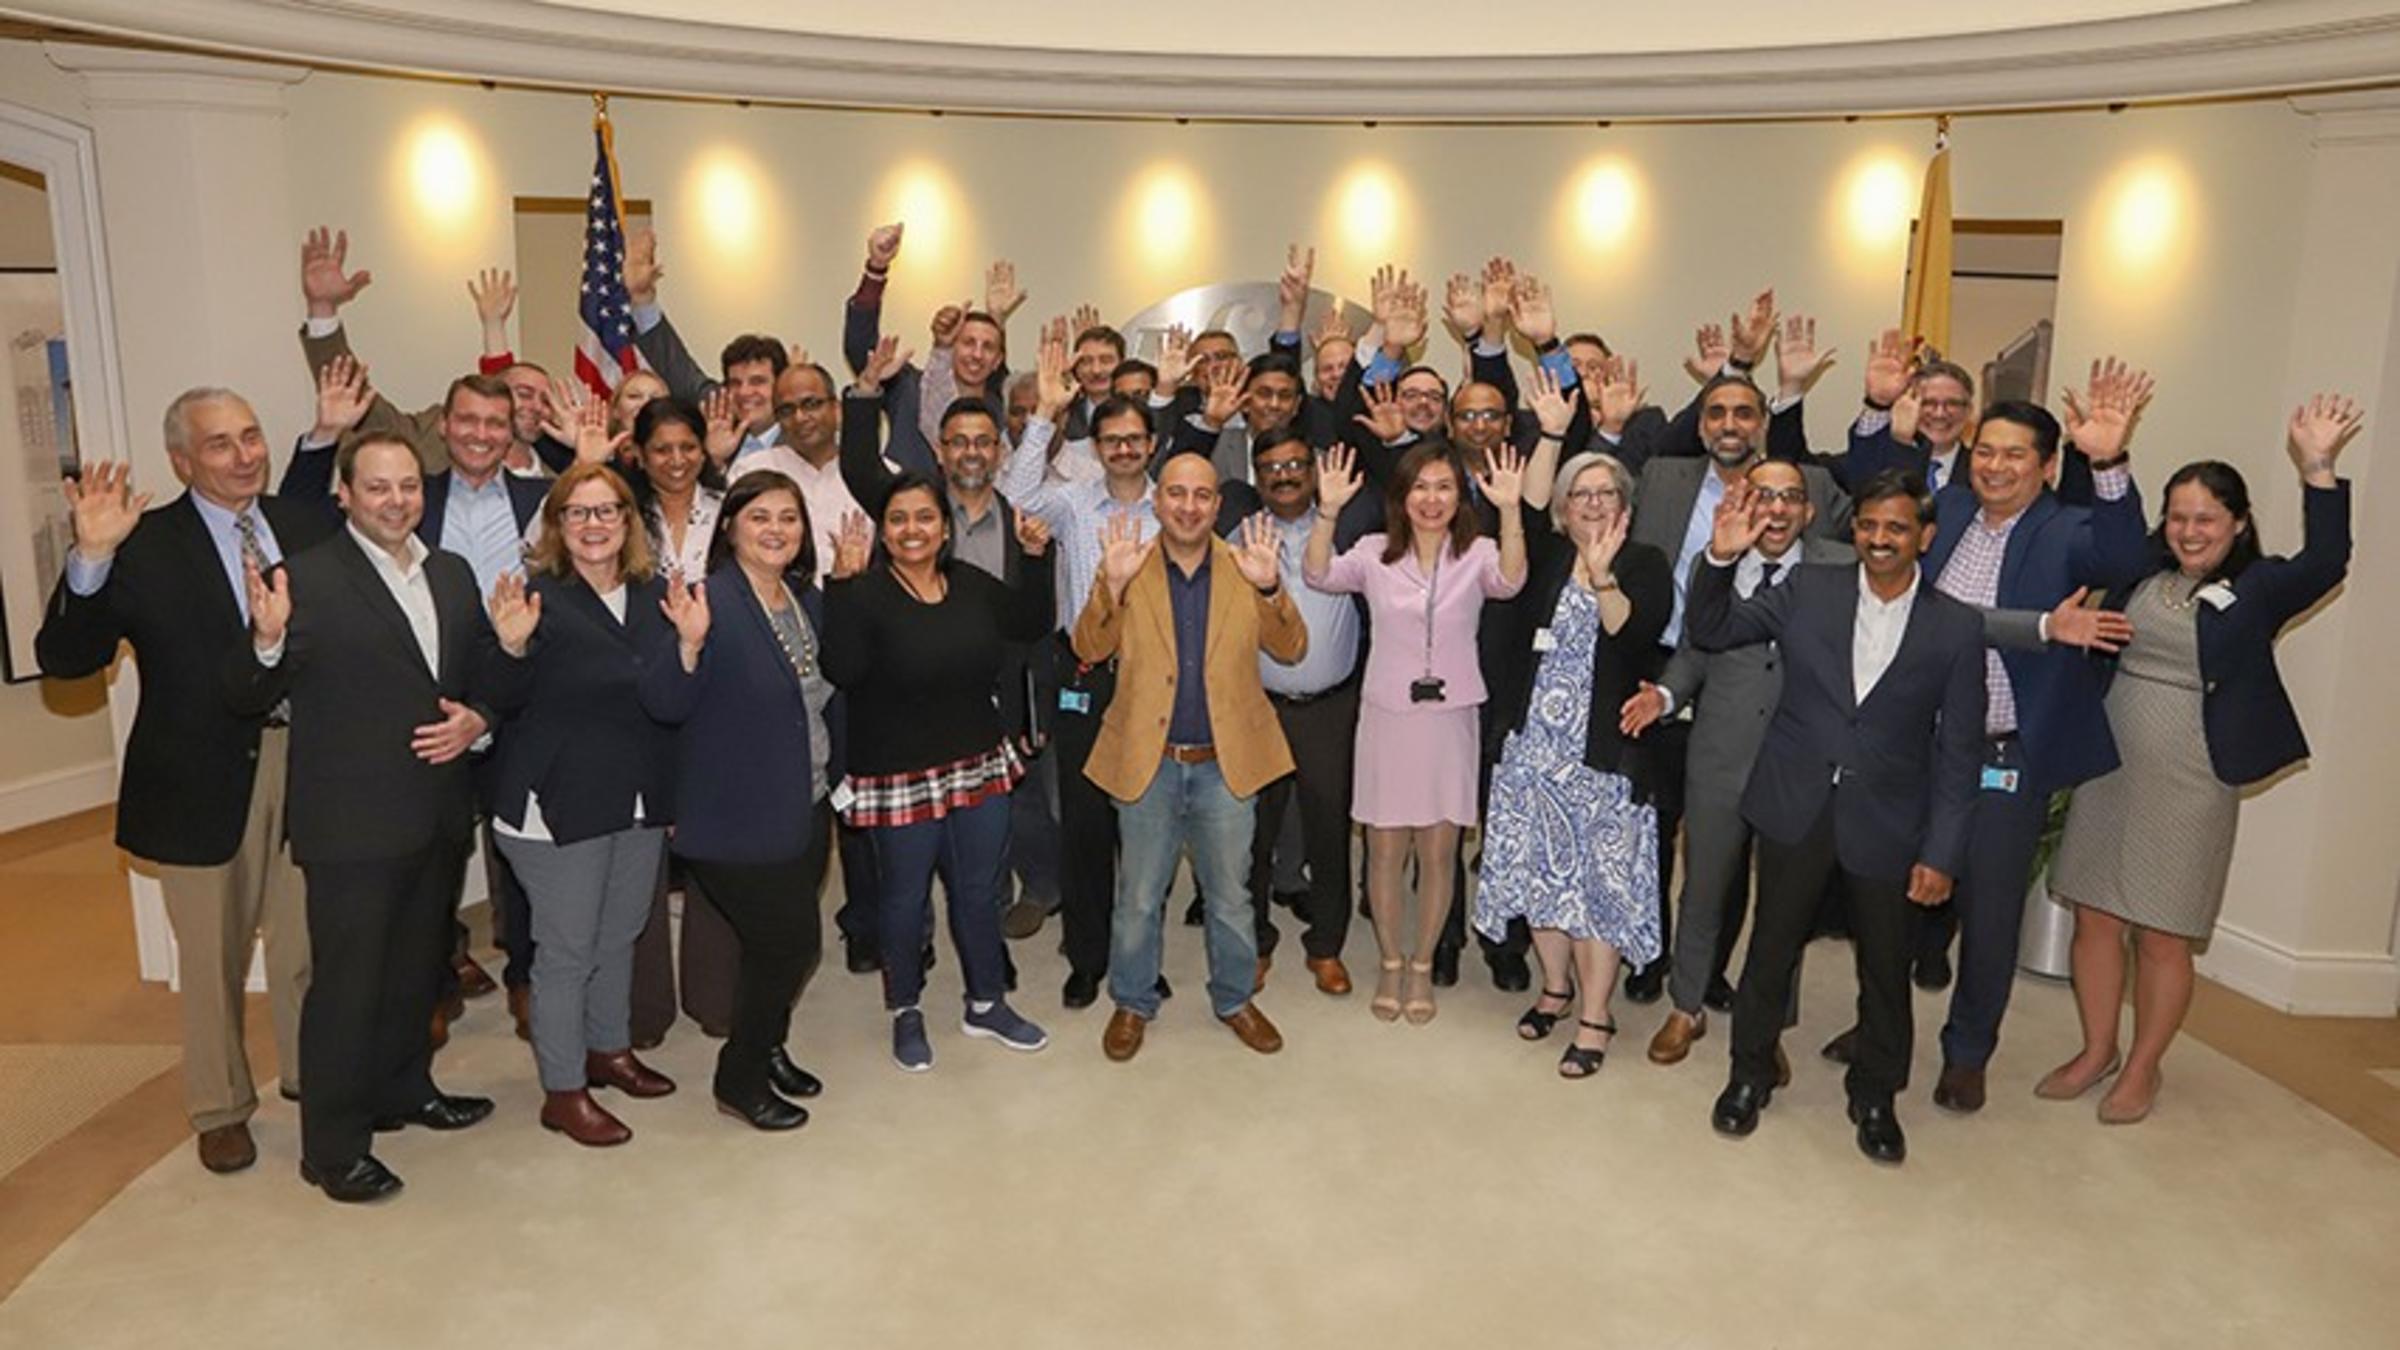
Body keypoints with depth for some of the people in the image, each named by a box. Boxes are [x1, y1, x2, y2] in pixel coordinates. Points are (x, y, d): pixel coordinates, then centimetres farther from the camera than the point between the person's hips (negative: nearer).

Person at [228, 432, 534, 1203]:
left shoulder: (452, 574, 9)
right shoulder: (309, 579, -12)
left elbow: (480, 683, 13)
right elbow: (249, 698, -13)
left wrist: (508, 647, -8)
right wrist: (268, 640, -33)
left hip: (439, 813, 7)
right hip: (352, 821, -6)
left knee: (418, 968, 21)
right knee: (346, 984, 2)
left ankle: (404, 1089, 40)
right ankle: (332, 1147, 16)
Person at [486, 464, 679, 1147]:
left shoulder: (656, 596, 4)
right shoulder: (537, 597, -12)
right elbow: (503, 702, -14)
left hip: (642, 803, 6)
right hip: (560, 803, -6)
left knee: (620, 935, 20)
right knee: (566, 950, 5)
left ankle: (609, 1050, 40)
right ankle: (562, 1091, 19)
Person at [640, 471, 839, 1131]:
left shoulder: (808, 602, 6)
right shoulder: (712, 601, -18)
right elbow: (663, 705, -22)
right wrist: (689, 643, -39)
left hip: (807, 807, 7)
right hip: (739, 820, -7)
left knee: (785, 942, 17)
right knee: (791, 941, -2)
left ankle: (768, 1049, 39)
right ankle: (739, 1080, 19)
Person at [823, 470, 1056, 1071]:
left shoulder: (972, 584, 3)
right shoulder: (865, 594, -13)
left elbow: (1034, 624, 12)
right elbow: (842, 670, -27)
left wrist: (1036, 557, 1)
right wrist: (845, 583, -32)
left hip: (980, 767, 5)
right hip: (899, 778, -5)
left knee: (979, 891, 17)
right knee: (905, 897, 11)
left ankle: (986, 1003, 36)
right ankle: (906, 1012, 33)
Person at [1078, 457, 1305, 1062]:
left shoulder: (1244, 568, 0)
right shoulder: (1130, 568, -2)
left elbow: (1292, 650, -4)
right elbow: (1090, 650, -9)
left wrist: (1270, 588, -21)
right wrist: (1111, 585, -24)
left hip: (1225, 763, 1)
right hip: (1147, 761, -1)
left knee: (1230, 895, 16)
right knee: (1138, 898, 13)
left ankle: (1235, 999, 36)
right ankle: (1132, 1003, 33)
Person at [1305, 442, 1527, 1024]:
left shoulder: (1476, 555, -1)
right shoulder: (1375, 553, 1)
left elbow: (1509, 581, -22)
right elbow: (1320, 575, -15)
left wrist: (1510, 510, -35)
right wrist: (1328, 510, -29)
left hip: (1451, 718, 0)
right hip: (1387, 716, 0)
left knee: (1438, 853, 8)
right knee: (1385, 851, 8)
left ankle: (1422, 966, 27)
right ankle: (1389, 963, 28)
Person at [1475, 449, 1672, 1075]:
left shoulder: (1646, 564, -2)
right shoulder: (1546, 555, 8)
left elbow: (1635, 635, -17)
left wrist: (1602, 575, -31)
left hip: (1604, 746, -3)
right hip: (1536, 739, 4)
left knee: (1599, 876, 0)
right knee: (1541, 868, 11)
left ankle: (1594, 1017, 9)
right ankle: (1556, 985, 30)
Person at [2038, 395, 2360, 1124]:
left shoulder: (2257, 588, -4)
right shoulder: (2143, 570, 6)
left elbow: (2325, 562, -20)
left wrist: (2317, 470, -28)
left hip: (2189, 782, -4)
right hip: (2108, 765, 4)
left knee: (2161, 936, 5)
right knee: (2094, 916, 10)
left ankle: (2142, 1069, 23)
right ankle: (2096, 1050, 28)